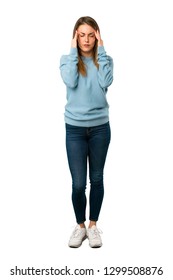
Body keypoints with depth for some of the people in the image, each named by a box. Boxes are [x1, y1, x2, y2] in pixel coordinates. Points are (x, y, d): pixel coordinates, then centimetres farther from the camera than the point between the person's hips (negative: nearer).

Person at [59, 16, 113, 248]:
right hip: (75, 128, -1)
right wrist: (74, 51, -12)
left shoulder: (104, 60, 3)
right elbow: (70, 82, -18)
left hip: (100, 127, 1)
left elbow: (106, 82, -17)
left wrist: (101, 50, -12)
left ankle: (93, 225, 28)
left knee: (97, 179, 11)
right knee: (78, 183, 0)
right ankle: (80, 225, 22)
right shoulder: (67, 59, 2)